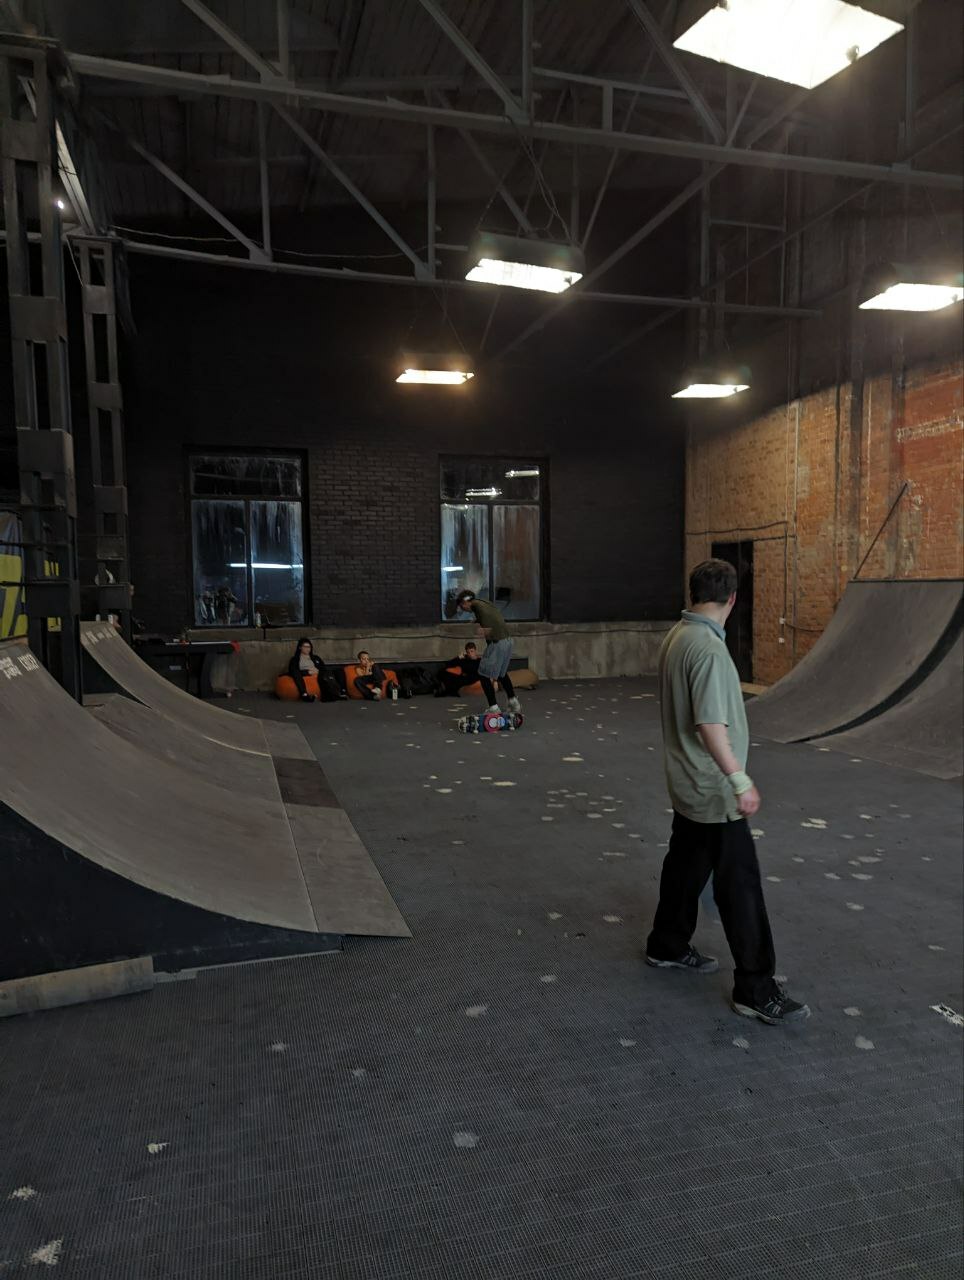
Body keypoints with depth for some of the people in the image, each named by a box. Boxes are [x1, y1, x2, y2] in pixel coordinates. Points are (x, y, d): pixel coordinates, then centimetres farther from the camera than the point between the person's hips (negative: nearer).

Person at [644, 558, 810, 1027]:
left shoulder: (676, 637, 5)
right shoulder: (708, 648, -23)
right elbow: (710, 724, -28)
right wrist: (740, 781, -25)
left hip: (689, 785, 10)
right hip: (713, 791, -10)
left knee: (686, 864, 21)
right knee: (739, 882, -2)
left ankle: (668, 945, 36)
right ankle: (755, 988, 7)